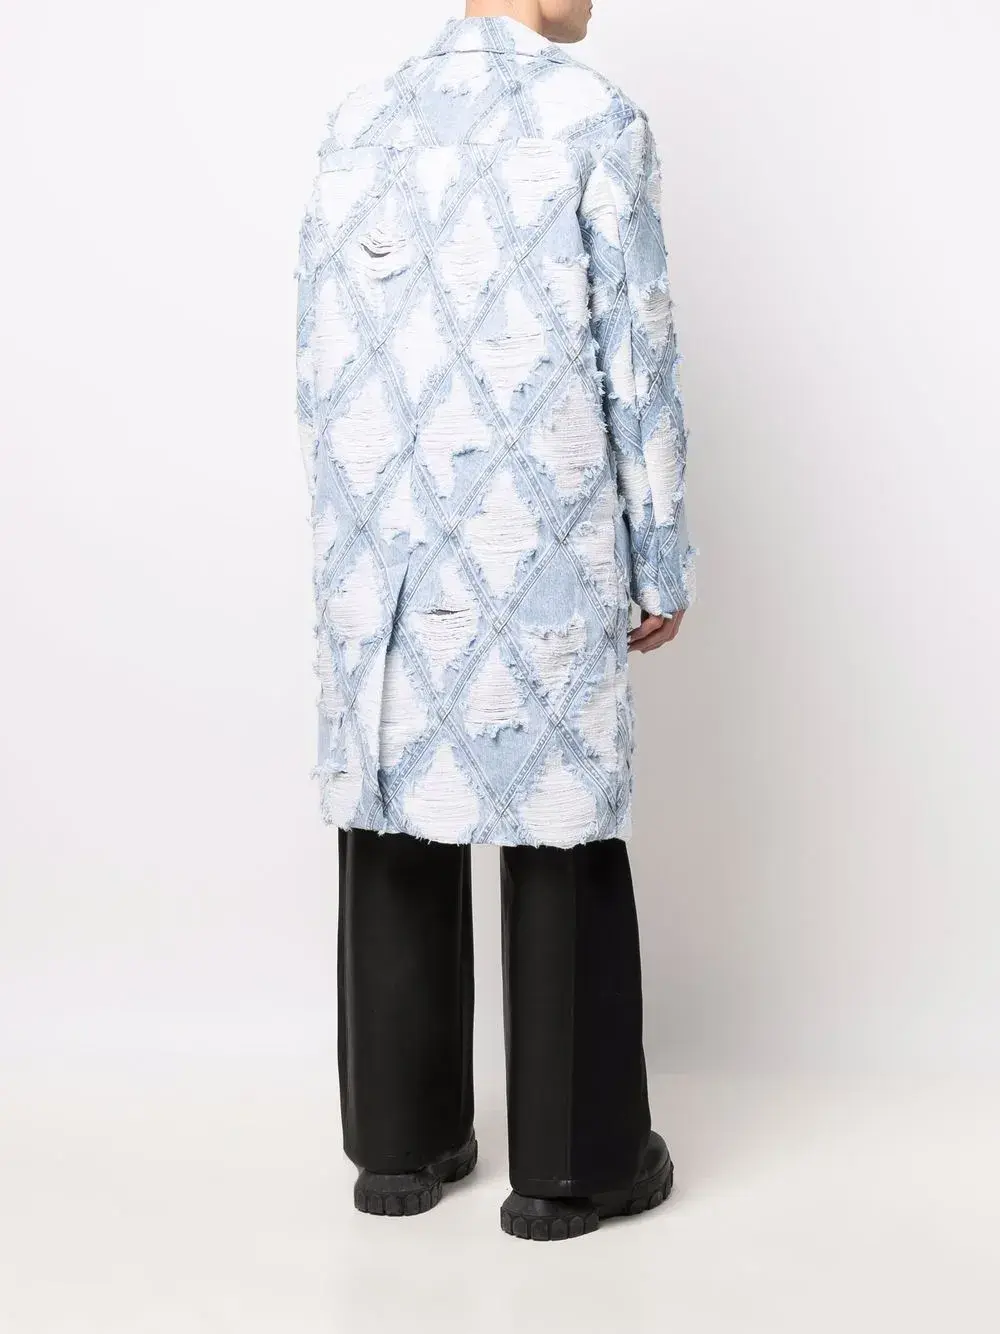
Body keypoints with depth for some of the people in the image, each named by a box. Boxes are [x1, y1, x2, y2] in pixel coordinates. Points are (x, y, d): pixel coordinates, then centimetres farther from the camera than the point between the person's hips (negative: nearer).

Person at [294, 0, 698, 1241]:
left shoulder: (358, 117, 8)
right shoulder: (594, 119, -4)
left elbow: (319, 346, 8)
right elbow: (635, 356, -5)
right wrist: (662, 560, 2)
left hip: (384, 544, 5)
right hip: (539, 546, -4)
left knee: (396, 834, 11)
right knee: (559, 836, 4)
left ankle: (398, 1142, 22)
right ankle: (572, 1163, 15)